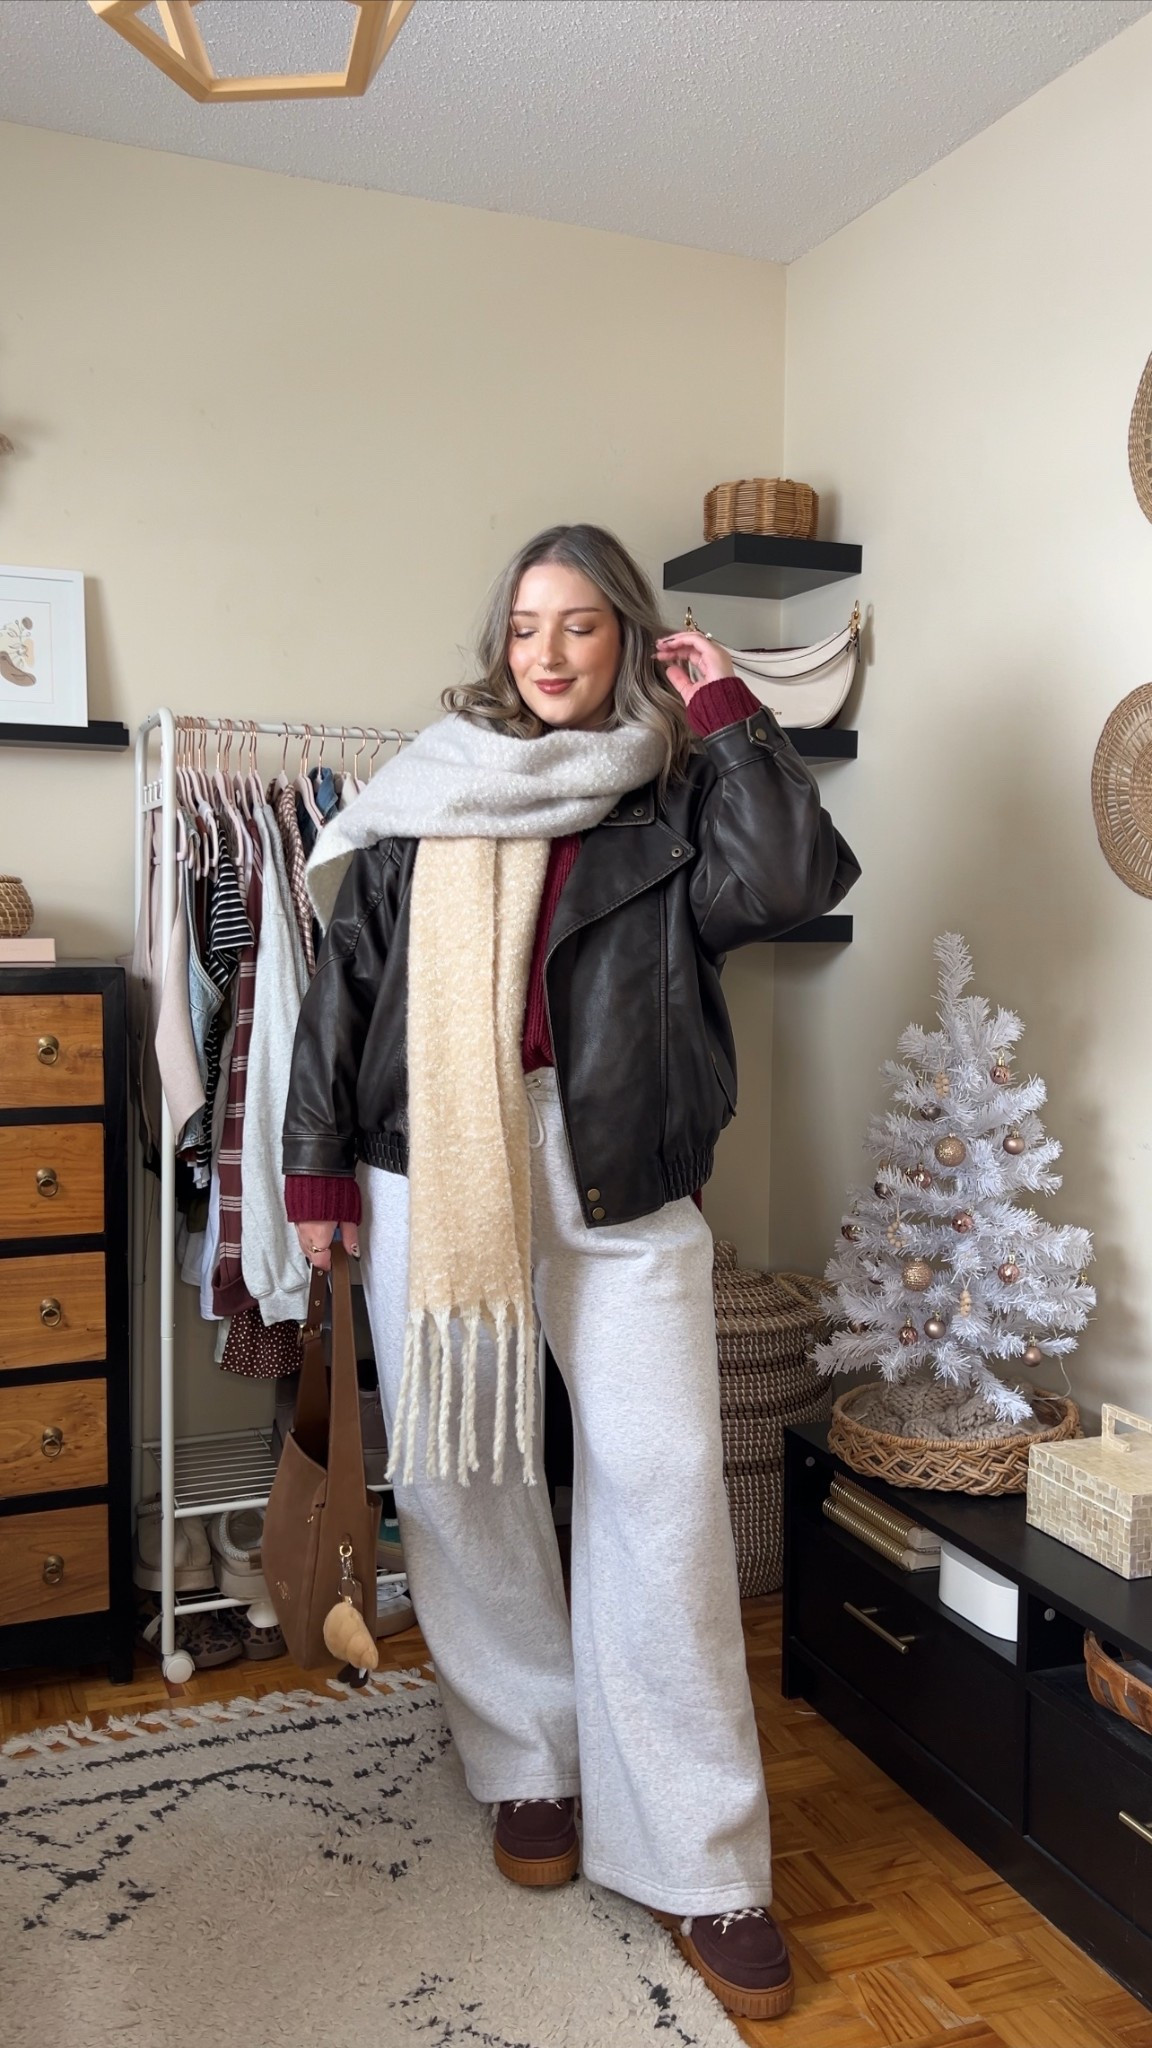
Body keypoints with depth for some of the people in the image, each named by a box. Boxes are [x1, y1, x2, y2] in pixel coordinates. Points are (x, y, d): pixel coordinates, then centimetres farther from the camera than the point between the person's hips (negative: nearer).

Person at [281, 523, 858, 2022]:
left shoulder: (677, 795, 7)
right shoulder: (429, 792, 11)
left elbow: (793, 881, -13)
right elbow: (345, 975, 10)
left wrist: (726, 711, -4)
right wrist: (316, 1162, 6)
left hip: (620, 1182, -2)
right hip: (433, 1168, 2)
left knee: (662, 1493, -4)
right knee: (454, 1476, 8)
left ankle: (699, 1864, 10)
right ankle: (531, 1762, 31)